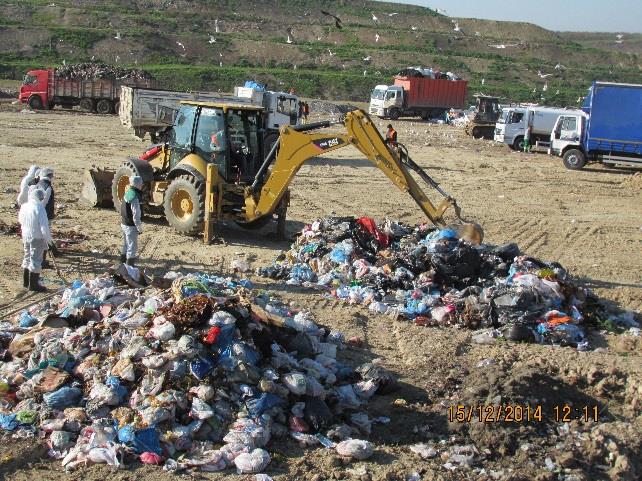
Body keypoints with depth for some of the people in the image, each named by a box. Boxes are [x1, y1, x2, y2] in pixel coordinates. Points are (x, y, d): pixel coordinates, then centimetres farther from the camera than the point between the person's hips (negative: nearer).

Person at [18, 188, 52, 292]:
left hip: (25, 236, 7)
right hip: (37, 238, -7)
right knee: (36, 260, 2)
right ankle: (33, 284, 7)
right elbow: (44, 226, -22)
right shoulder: (39, 208, -21)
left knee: (27, 258, 21)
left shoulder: (24, 206, 0)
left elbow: (21, 220, 14)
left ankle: (26, 281, 33)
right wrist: (48, 238, -10)